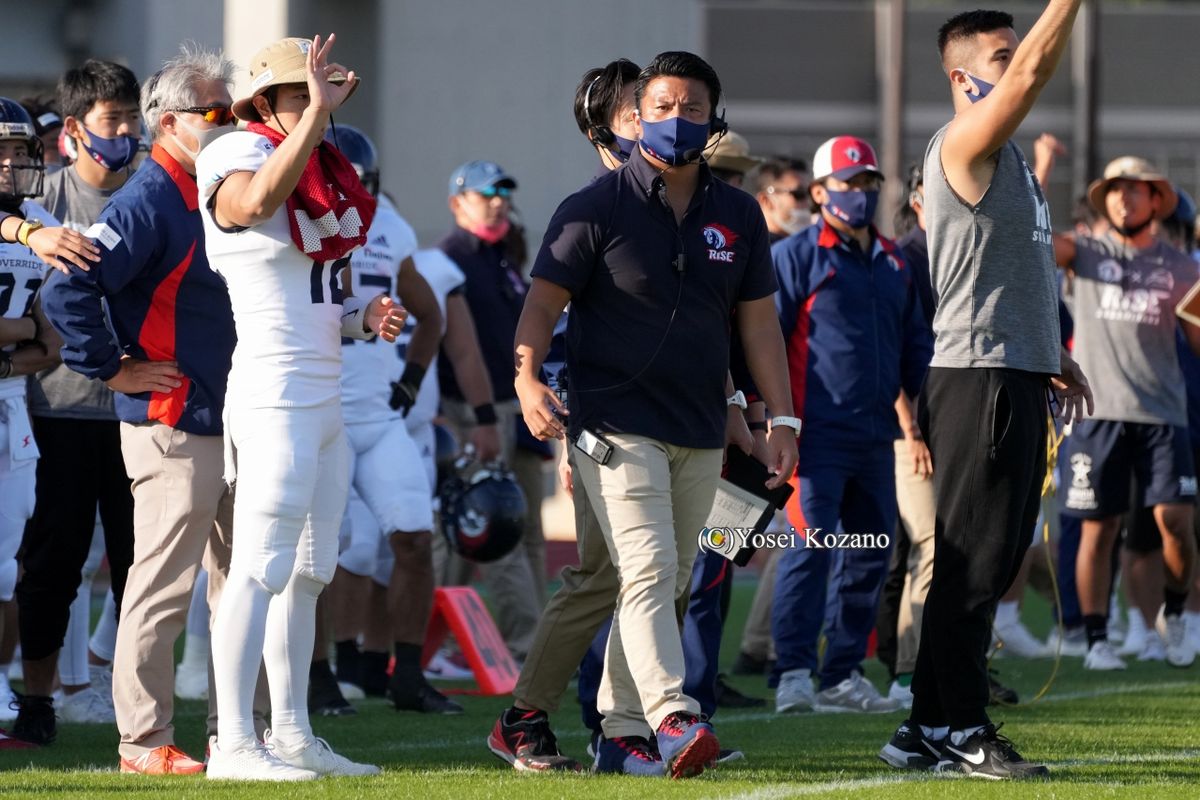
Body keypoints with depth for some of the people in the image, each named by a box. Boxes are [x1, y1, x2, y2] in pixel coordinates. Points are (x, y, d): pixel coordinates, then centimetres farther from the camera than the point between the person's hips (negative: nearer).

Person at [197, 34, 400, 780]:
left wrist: (364, 315, 7)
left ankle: (293, 735, 19)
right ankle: (234, 744, -13)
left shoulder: (326, 173, 17)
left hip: (325, 401, 9)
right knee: (261, 570, -12)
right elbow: (258, 200, -36)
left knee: (308, 574, 13)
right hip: (274, 398, -9)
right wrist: (315, 113, -36)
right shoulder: (239, 160, -9)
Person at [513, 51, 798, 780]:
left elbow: (758, 321, 14)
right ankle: (672, 720, -30)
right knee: (649, 571, -18)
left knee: (670, 584, 10)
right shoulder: (599, 207, -4)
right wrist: (528, 378, -23)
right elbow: (545, 300, -6)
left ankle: (622, 722, 19)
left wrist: (783, 419, 9)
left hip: (700, 435, 6)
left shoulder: (737, 216, 10)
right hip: (617, 427, -6)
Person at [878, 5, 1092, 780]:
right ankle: (955, 728, -7)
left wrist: (1055, 355, 23)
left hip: (1018, 378, 10)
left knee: (993, 559, 10)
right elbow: (1034, 71, -23)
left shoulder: (1009, 156, 20)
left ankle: (931, 729, 14)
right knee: (973, 561, -8)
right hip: (979, 376, -10)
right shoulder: (964, 147, -9)